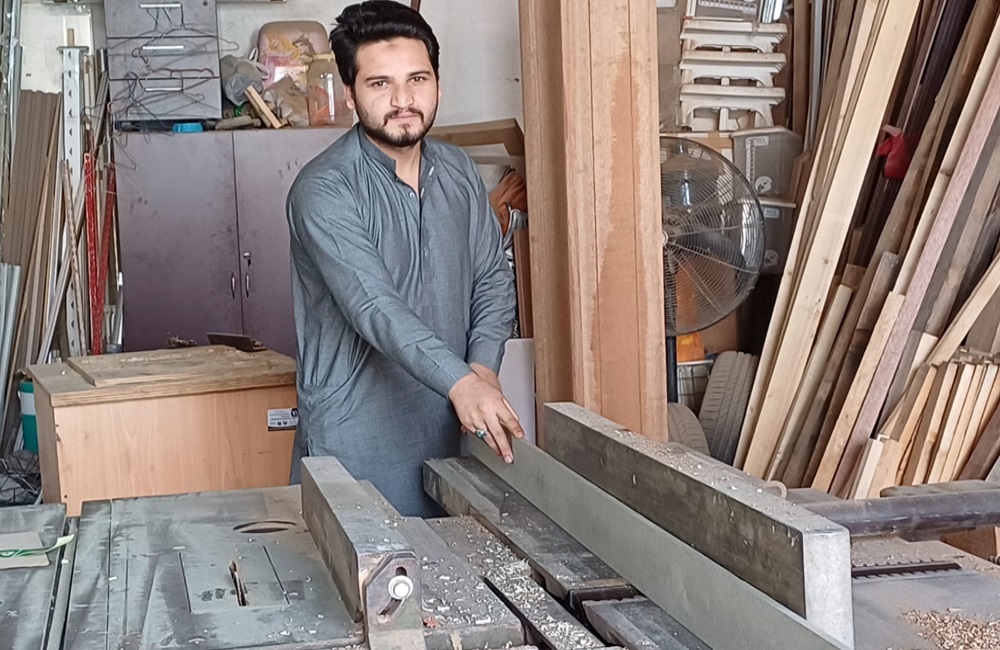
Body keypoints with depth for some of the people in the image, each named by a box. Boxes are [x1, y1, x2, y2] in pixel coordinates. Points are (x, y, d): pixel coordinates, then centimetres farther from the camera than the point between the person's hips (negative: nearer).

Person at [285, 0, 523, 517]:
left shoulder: (459, 173, 6)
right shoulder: (324, 190, -15)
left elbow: (494, 279, 11)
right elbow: (374, 306, -26)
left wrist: (483, 366, -7)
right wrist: (461, 382, -37)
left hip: (450, 432, 6)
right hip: (356, 441, -5)